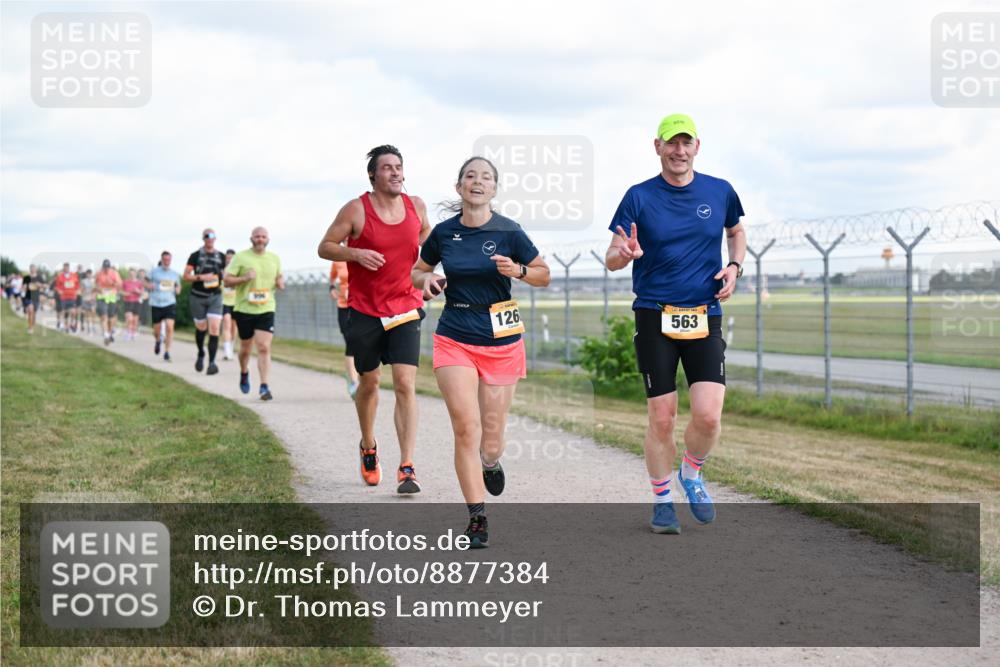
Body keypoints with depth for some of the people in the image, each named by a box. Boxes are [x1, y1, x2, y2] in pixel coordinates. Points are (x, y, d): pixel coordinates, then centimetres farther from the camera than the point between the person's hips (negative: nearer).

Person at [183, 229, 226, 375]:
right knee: (201, 328, 9)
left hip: (215, 296, 1)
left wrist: (222, 283, 5)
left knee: (214, 328, -13)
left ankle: (212, 362, -15)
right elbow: (186, 276, -2)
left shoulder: (221, 257, 9)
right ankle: (201, 354, 36)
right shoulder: (195, 256, 1)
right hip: (198, 296, -1)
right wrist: (201, 277, -15)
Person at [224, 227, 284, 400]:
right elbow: (227, 280, -5)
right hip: (244, 309, -1)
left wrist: (281, 282, 2)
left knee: (264, 348, -13)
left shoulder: (274, 258, 9)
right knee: (245, 348, 12)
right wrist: (244, 278, -21)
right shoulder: (240, 257, -3)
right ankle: (244, 373, 43)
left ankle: (264, 387, -14)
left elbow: (279, 276, 25)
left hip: (266, 310, 1)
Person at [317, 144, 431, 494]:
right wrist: (356, 254, -20)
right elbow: (325, 247, -2)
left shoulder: (416, 206, 3)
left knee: (405, 385, -12)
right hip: (365, 311, -1)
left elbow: (427, 239, 23)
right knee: (369, 382, 12)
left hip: (406, 310, 1)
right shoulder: (356, 210, -7)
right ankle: (368, 447, 39)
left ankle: (406, 468, -13)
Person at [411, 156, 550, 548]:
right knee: (465, 427, -12)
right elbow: (417, 271, 17)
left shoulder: (508, 232, -5)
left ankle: (490, 462, 43)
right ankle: (477, 517, -5)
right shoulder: (444, 233, 1)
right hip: (454, 336, 1)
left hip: (501, 338, -1)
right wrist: (427, 280, -6)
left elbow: (544, 276, 4)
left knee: (491, 434, 5)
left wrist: (517, 270, -16)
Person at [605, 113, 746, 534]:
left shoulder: (720, 192, 5)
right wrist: (625, 254, -24)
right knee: (661, 418, 0)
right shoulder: (639, 197, -1)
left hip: (705, 317, 2)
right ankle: (661, 501, 19)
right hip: (654, 316, -1)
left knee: (708, 415, -10)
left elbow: (736, 232, 25)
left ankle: (692, 475, 20)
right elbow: (611, 260, 0)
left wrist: (734, 267, 5)